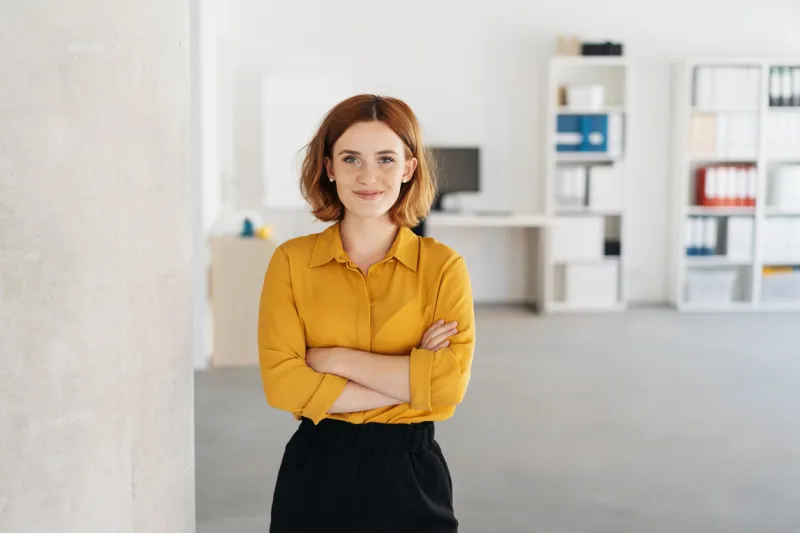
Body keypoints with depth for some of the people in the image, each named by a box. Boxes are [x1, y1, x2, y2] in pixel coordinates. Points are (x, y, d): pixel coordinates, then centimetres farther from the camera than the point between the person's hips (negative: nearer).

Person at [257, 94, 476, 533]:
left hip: (411, 472, 0)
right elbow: (281, 383, -13)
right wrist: (412, 381, -15)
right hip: (316, 474, 0)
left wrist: (337, 359, -15)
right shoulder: (291, 261, -3)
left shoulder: (443, 266, -4)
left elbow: (450, 382, -15)